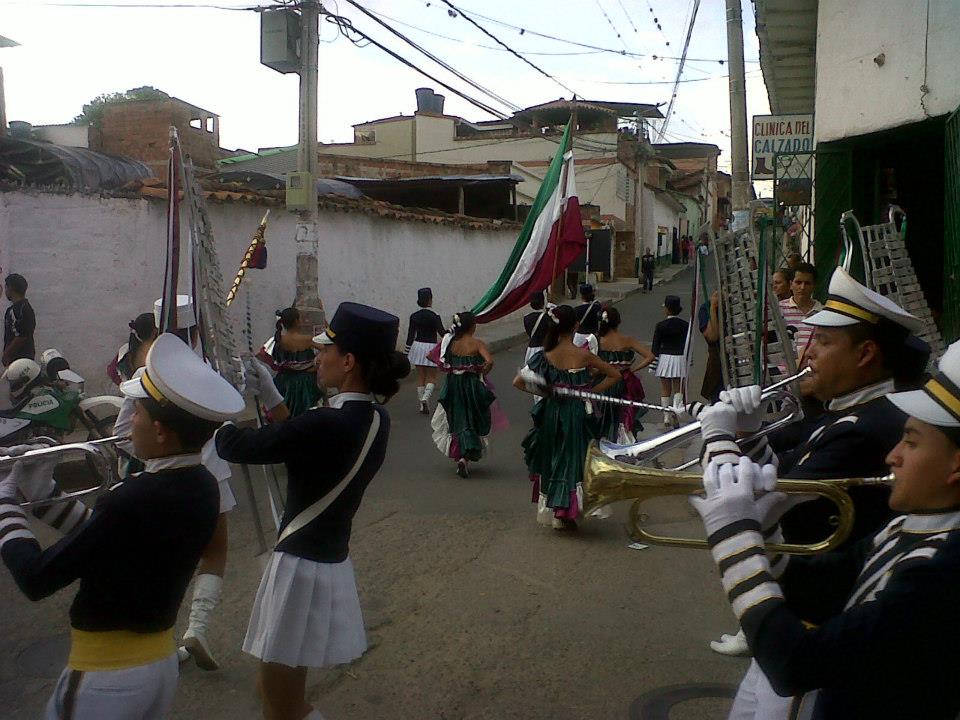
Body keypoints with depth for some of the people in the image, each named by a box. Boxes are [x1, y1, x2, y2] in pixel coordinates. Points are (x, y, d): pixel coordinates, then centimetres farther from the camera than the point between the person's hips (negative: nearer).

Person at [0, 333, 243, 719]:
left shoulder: (134, 499, -28)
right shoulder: (202, 488, -3)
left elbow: (36, 579, -20)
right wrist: (44, 494, 4)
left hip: (106, 675, -7)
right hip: (163, 662, 7)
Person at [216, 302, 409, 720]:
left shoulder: (328, 424, -26)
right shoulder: (375, 418, 1)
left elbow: (234, 447, -19)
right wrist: (270, 397, 12)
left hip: (302, 568, -9)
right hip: (330, 560, 9)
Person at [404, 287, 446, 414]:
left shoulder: (414, 316, 0)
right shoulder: (434, 316, -12)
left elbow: (410, 336, 3)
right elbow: (442, 333, -13)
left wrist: (407, 354, 8)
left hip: (417, 346, 4)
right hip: (431, 347, -4)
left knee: (420, 377, 11)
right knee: (432, 377, 6)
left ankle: (422, 405, 12)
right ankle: (425, 398, -18)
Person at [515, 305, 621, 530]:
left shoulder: (547, 356, -7)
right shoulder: (583, 355, -12)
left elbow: (518, 382, -6)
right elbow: (615, 375, -5)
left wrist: (543, 392, 3)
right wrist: (593, 391, 1)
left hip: (552, 413, 2)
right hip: (579, 414, -2)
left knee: (553, 460, 18)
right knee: (577, 459, 12)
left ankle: (554, 513, 23)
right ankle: (569, 514, 12)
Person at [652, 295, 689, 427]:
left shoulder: (660, 325, -7)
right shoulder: (685, 325, -2)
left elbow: (655, 346, -4)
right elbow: (688, 345, 4)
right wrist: (689, 361, 14)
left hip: (665, 358, -1)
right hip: (680, 358, 1)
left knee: (665, 389, 7)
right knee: (678, 388, 10)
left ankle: (666, 417, 8)